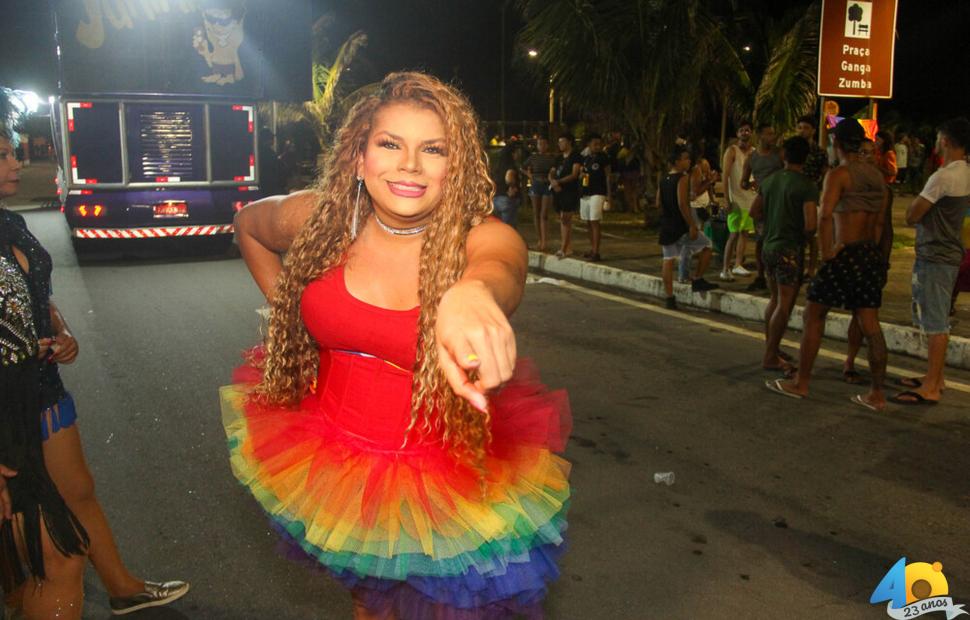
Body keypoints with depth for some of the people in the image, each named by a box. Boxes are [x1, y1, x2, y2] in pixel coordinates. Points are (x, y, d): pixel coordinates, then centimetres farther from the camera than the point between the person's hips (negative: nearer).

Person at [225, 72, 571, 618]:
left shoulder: (484, 238, -20)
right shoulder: (318, 219, -11)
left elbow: (499, 267, -46)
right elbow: (249, 224, 12)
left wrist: (470, 295, -68)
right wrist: (284, 305, 3)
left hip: (447, 480, -3)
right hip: (333, 460, 3)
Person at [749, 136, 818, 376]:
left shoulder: (770, 180, 5)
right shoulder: (807, 186, -15)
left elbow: (755, 211, 15)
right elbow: (810, 225, -21)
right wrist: (805, 237, -1)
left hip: (769, 246, 7)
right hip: (790, 249, -7)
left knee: (775, 299, 20)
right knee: (785, 304, 0)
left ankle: (770, 347, 29)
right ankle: (771, 357, 4)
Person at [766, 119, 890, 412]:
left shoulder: (838, 174, -10)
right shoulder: (877, 176, 14)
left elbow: (825, 217, -23)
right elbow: (879, 222, 16)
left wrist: (826, 255, -17)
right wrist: (871, 250, 15)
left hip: (845, 254, -7)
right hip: (871, 255, 7)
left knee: (814, 316, 5)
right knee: (870, 325, 7)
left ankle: (800, 383, 12)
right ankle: (877, 394, 10)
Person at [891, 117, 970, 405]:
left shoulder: (943, 177, -20)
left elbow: (911, 216, -16)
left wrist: (915, 202, 4)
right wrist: (923, 203, 9)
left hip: (933, 257, -10)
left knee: (935, 323, -5)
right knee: (939, 322, 17)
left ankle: (930, 389, 0)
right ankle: (935, 378, 27)